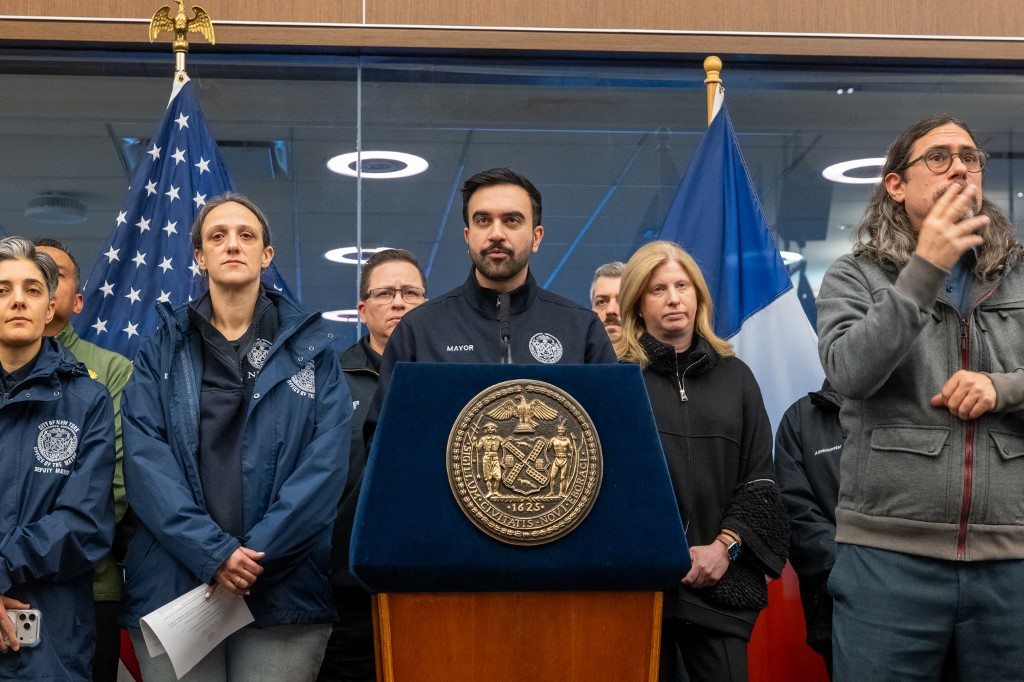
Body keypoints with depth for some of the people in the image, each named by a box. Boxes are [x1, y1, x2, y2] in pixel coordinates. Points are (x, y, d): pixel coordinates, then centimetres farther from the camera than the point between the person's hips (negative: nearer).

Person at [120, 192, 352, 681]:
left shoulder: (312, 349, 8)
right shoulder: (161, 352, 9)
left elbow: (327, 462, -3)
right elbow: (144, 460, -3)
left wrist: (257, 553, -13)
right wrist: (213, 552, -15)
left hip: (285, 587, 0)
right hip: (171, 586, 1)